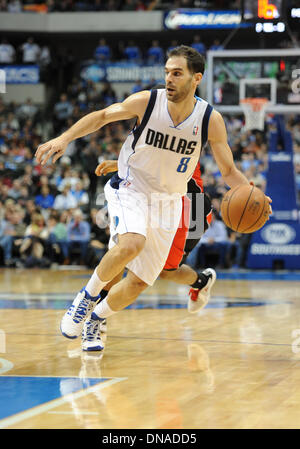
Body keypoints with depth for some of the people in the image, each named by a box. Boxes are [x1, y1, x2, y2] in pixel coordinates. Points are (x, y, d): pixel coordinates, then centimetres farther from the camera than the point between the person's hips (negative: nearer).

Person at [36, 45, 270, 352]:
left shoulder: (210, 120, -14)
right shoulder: (146, 102, -16)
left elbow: (229, 171, -5)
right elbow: (102, 116, -1)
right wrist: (64, 138, -14)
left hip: (167, 202, 3)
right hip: (130, 188, -3)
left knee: (138, 283, 3)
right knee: (132, 244, -34)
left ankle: (95, 319, 31)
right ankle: (88, 295, -10)